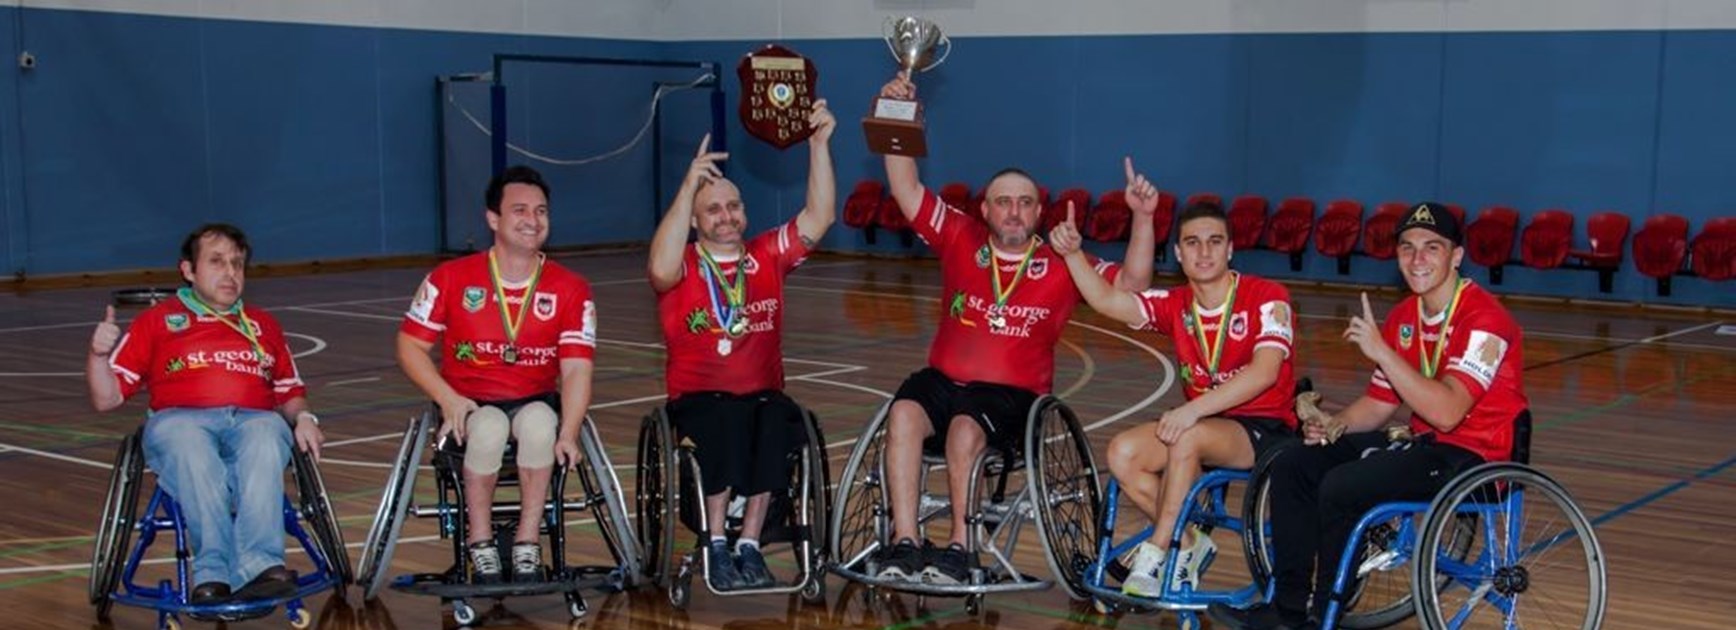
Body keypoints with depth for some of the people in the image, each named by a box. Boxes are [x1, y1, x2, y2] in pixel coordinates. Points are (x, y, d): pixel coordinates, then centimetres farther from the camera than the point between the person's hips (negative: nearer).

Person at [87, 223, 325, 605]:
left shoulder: (263, 326, 31)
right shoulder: (157, 322, 23)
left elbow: (290, 394, 27)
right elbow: (105, 398, 17)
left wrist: (303, 418, 4)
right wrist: (99, 355, -2)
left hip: (256, 419, 1)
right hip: (179, 419, -1)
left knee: (265, 436, -37)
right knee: (190, 442, -39)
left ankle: (258, 564, -52)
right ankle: (215, 570, -49)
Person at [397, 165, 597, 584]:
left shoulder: (570, 289, -2)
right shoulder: (451, 278, -1)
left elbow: (577, 368, -10)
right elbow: (410, 346, 1)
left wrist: (568, 434, -25)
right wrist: (448, 398, -15)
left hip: (536, 401, 1)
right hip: (470, 404, 0)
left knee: (541, 421, -34)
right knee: (489, 427, -35)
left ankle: (527, 546, -20)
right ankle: (480, 546, -16)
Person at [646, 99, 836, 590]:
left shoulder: (768, 256, 10)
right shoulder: (683, 268, 2)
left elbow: (819, 217, -1)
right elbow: (661, 270, -23)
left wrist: (819, 144, -11)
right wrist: (689, 186, -26)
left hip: (762, 395, 2)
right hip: (697, 400, -2)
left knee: (776, 421, -33)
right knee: (728, 420, -36)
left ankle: (749, 544, -21)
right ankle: (716, 546, -22)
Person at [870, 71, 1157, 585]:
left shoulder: (1062, 266, 5)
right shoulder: (961, 240, 9)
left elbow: (1131, 286, -1)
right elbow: (908, 191, 5)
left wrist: (1143, 219, -13)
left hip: (1013, 396, -2)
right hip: (944, 380, 2)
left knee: (965, 428, -34)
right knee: (904, 412, -30)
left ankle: (960, 545, -18)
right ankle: (904, 543, -28)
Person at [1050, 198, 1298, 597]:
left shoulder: (1266, 298, -12)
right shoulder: (1175, 305, 4)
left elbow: (1265, 372, -26)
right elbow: (1106, 300, -5)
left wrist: (1195, 408, -36)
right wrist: (1073, 254, -21)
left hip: (1266, 429, -6)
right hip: (1202, 424, 6)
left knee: (1188, 437, -35)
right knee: (1123, 453, -17)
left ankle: (1157, 555, -22)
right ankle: (1188, 544, 0)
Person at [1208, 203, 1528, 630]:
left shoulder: (1483, 319, -18)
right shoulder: (1403, 318, 8)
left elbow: (1447, 412, -30)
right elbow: (1379, 404, 14)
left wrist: (1381, 351, -31)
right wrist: (1332, 425, -6)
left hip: (1474, 455, -9)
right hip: (1425, 441, 9)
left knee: (1343, 486, -26)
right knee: (1292, 466, -2)